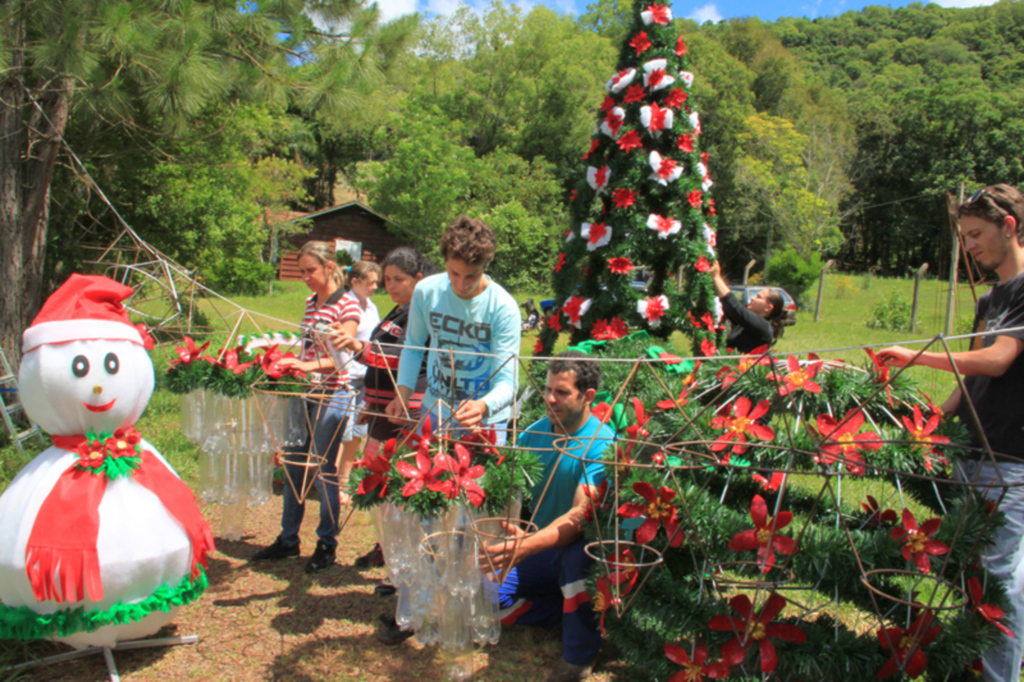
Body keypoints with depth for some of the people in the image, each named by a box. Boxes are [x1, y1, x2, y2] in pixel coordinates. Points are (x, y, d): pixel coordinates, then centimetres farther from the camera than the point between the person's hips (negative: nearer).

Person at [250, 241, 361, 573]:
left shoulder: (347, 306, -10)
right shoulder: (311, 302, 13)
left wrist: (309, 366, -34)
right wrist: (287, 363, 8)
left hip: (332, 395, -7)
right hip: (304, 393, 7)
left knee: (323, 469, 0)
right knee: (293, 465, 12)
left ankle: (327, 545, 15)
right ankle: (288, 540, 26)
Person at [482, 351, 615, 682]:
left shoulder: (602, 443, -20)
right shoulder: (535, 432, -1)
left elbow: (582, 515, -32)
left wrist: (528, 546, -47)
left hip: (582, 549, -5)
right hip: (540, 550, 6)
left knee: (578, 555, -39)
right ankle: (571, 610, 7)